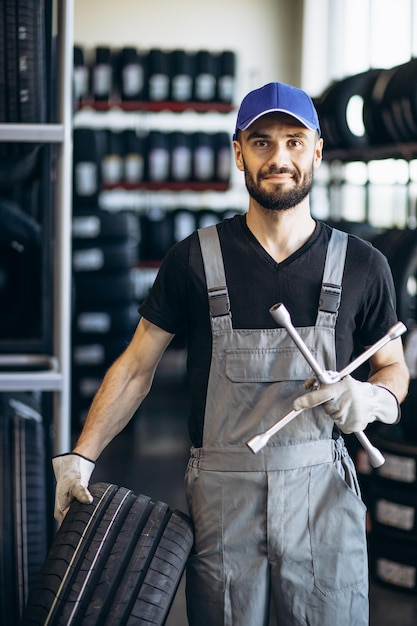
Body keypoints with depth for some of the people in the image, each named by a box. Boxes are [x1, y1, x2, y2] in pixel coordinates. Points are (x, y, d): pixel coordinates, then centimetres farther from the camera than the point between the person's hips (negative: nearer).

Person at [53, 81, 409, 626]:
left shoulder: (361, 265, 3)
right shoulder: (195, 259, 0)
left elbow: (393, 366, 14)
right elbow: (137, 366, 5)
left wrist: (373, 397, -10)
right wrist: (80, 457, -2)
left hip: (322, 492, 1)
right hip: (221, 497, 0)